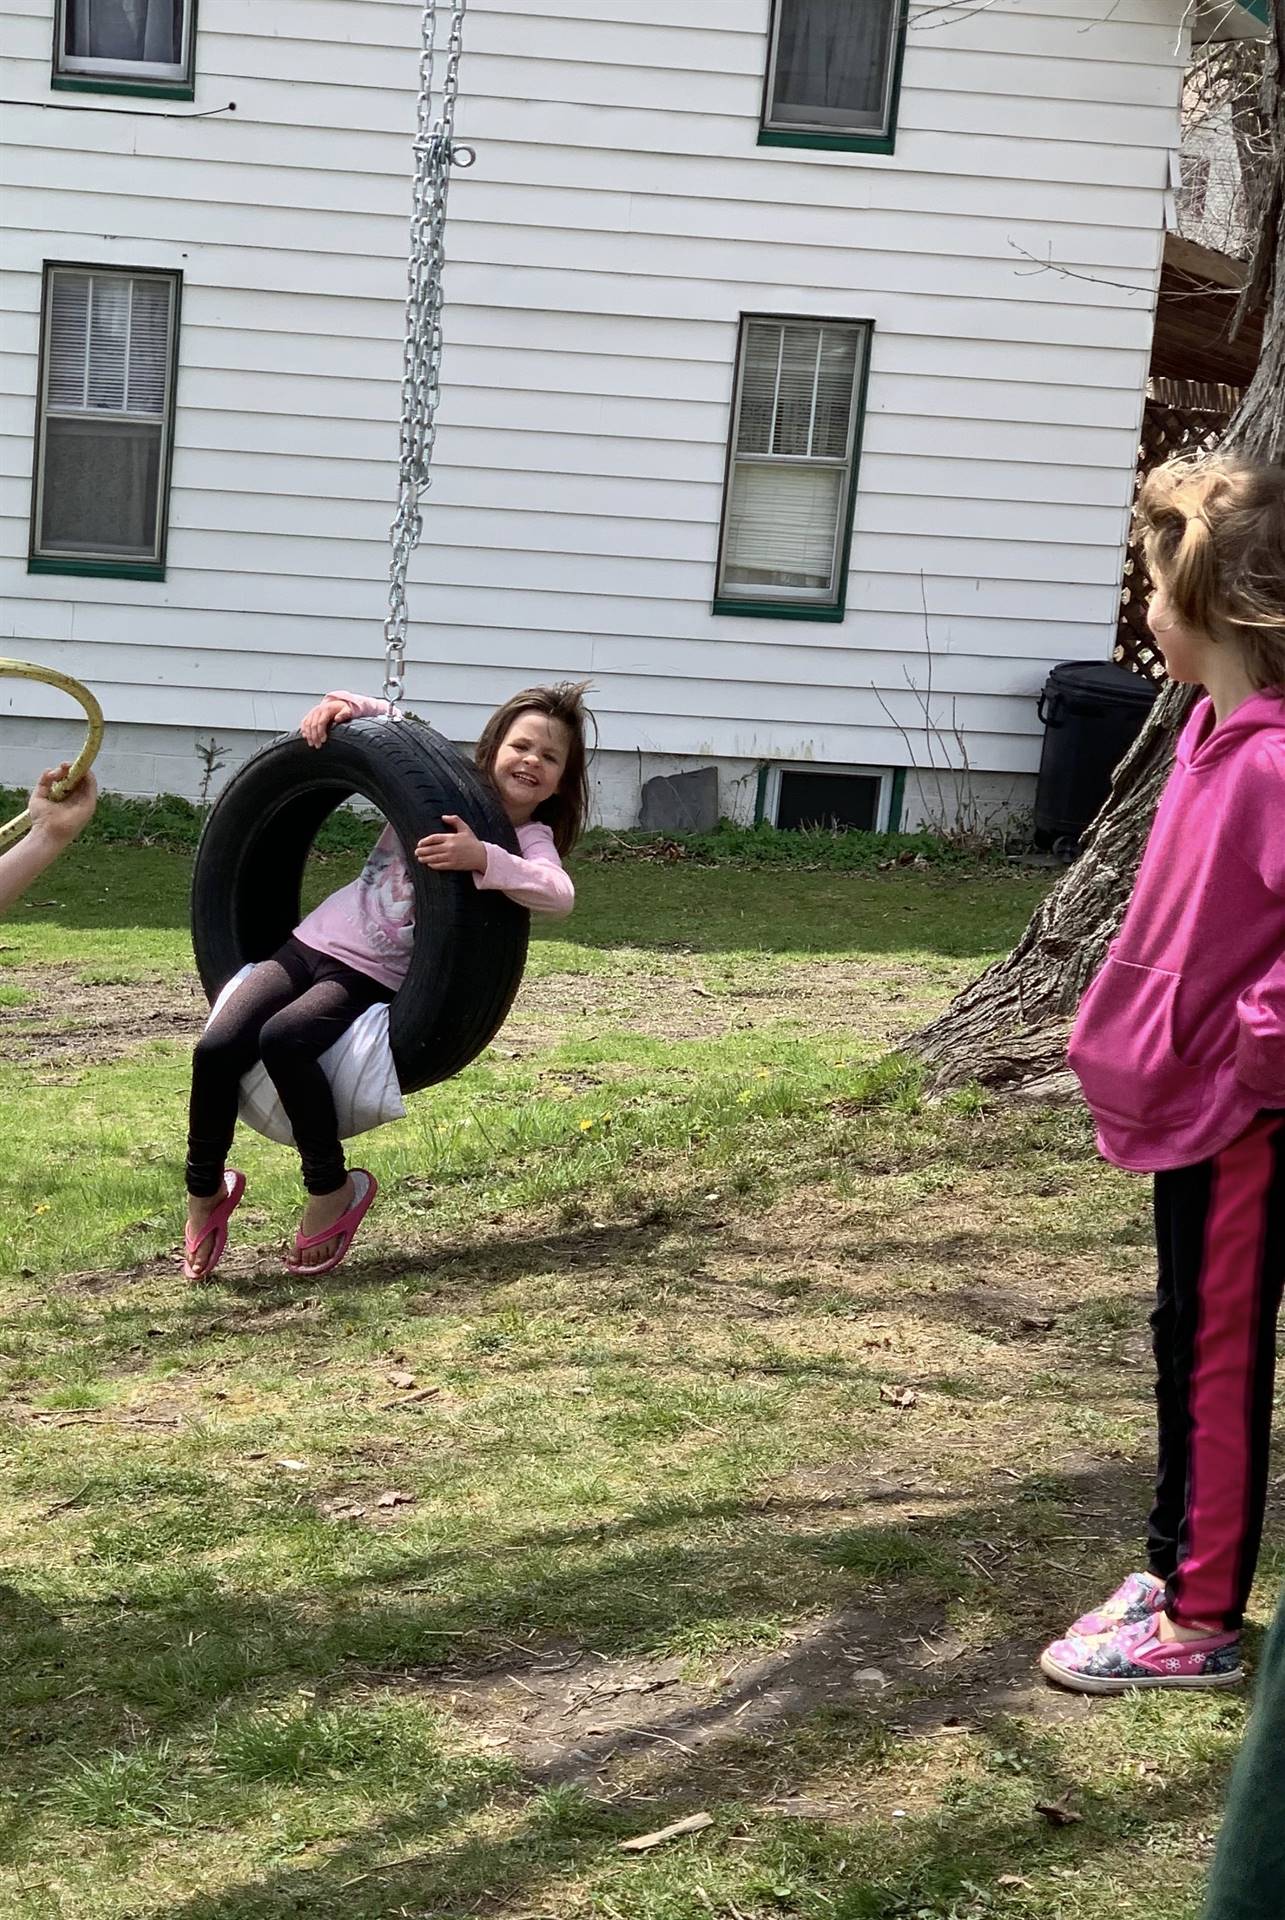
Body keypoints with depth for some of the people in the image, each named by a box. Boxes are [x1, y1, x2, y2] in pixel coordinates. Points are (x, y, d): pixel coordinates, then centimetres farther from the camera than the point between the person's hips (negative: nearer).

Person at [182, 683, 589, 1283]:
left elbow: (560, 895, -24)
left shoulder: (531, 841, -1)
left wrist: (482, 859, -36)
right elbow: (388, 721, 20)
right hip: (312, 943, 4)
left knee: (283, 1039, -32)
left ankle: (331, 1191, -13)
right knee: (215, 1048, -18)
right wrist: (340, 704, -2)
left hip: (376, 979, -4)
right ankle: (205, 1190, 5)